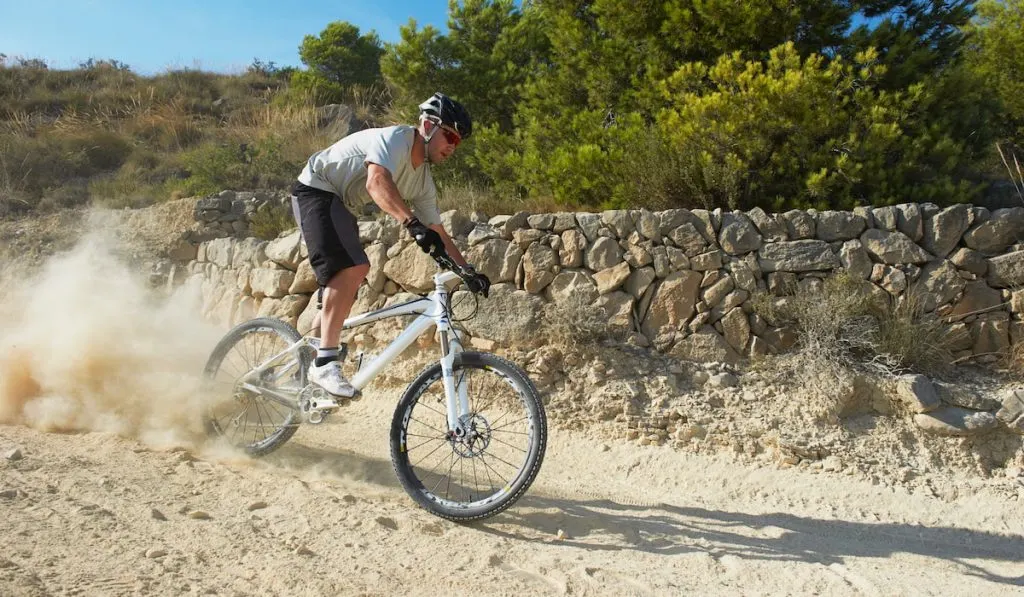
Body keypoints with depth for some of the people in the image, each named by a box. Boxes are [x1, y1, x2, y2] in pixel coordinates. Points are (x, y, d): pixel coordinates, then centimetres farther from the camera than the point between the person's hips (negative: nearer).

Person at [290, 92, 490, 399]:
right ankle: (325, 364, -27)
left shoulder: (423, 180, 4)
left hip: (341, 207, 10)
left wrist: (467, 271, -3)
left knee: (344, 288, 13)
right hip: (316, 191, -10)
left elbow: (437, 230, 6)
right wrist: (413, 224, -55)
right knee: (353, 267, -28)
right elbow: (377, 182, -41)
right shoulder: (396, 138, -21)